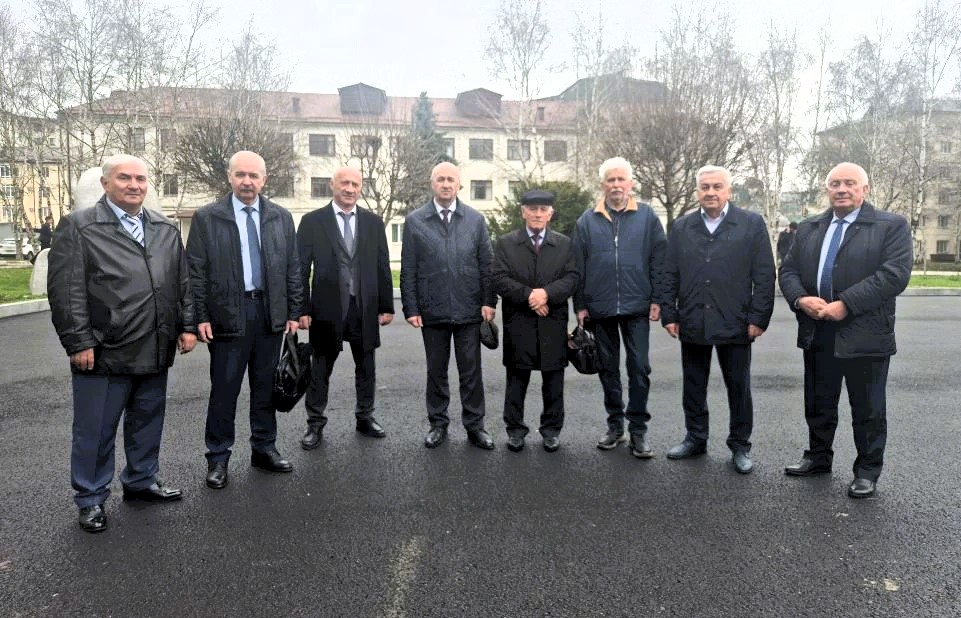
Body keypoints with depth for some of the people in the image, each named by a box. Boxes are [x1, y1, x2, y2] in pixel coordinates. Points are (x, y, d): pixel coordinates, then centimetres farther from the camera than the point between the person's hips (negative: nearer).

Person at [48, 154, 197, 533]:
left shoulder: (166, 229, 11)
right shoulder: (79, 226, -3)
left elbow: (183, 282, 13)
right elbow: (66, 290, -8)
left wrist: (187, 326, 6)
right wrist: (79, 343, -13)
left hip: (155, 351, 5)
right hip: (104, 352, -4)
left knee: (147, 421, 17)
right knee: (95, 430, 7)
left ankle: (141, 481, 35)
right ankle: (91, 499, 23)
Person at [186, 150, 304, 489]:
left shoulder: (281, 217, 7)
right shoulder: (206, 217, 0)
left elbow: (293, 269, 8)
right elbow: (196, 271, -2)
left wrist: (294, 313, 4)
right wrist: (201, 317, -7)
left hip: (271, 313, 3)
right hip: (227, 314, -3)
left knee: (266, 386, 12)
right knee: (224, 389, 4)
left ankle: (264, 448, 25)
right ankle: (218, 457, 17)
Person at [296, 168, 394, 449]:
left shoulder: (373, 222, 6)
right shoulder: (313, 221, -1)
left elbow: (382, 266, 7)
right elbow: (301, 268, -3)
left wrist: (386, 306, 3)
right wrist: (301, 309, -9)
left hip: (365, 307, 3)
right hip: (327, 308, -2)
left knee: (365, 365, 13)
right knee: (320, 367, 8)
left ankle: (365, 417, 28)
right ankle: (315, 423, 19)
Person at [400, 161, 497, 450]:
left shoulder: (476, 219, 5)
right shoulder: (414, 221, 2)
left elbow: (487, 264, 5)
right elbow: (408, 271, 1)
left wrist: (489, 301, -2)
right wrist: (411, 308, -3)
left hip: (469, 310, 0)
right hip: (432, 312, 0)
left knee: (471, 371, 7)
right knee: (436, 371, 10)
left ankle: (474, 426, 18)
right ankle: (438, 424, 23)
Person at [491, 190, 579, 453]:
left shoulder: (565, 244, 10)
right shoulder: (505, 243, 6)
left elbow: (572, 278, -1)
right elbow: (500, 279, -4)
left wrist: (547, 292, -17)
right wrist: (528, 295, -15)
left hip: (553, 323, 1)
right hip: (518, 323, -1)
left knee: (553, 378, 7)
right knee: (517, 378, 6)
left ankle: (552, 429, 20)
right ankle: (515, 429, 18)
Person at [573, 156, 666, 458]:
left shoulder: (647, 216, 2)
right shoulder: (587, 221, 5)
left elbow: (659, 260, 2)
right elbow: (578, 266, 5)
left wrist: (657, 299, -4)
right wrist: (580, 305, 1)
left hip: (637, 307, -1)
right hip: (600, 308, 2)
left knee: (639, 368, 0)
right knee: (608, 368, 11)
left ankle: (638, 429, 11)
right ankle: (615, 424, 24)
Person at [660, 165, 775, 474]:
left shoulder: (752, 224, -1)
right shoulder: (681, 227, 7)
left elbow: (765, 275, -3)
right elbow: (670, 275, 7)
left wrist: (758, 319, -7)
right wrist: (669, 315, 2)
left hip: (734, 323, -2)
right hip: (692, 323, 3)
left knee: (739, 388, 8)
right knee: (693, 386, 12)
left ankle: (740, 445, 22)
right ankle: (695, 438, 27)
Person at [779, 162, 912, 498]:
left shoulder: (892, 226, -3)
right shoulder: (808, 228, 12)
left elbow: (895, 273, -14)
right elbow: (788, 270, 9)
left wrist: (845, 305, -21)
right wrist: (800, 299, -12)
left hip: (865, 334, -4)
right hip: (817, 332, 5)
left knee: (867, 409, 7)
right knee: (818, 403, 16)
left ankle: (867, 470, 21)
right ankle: (818, 457, 32)